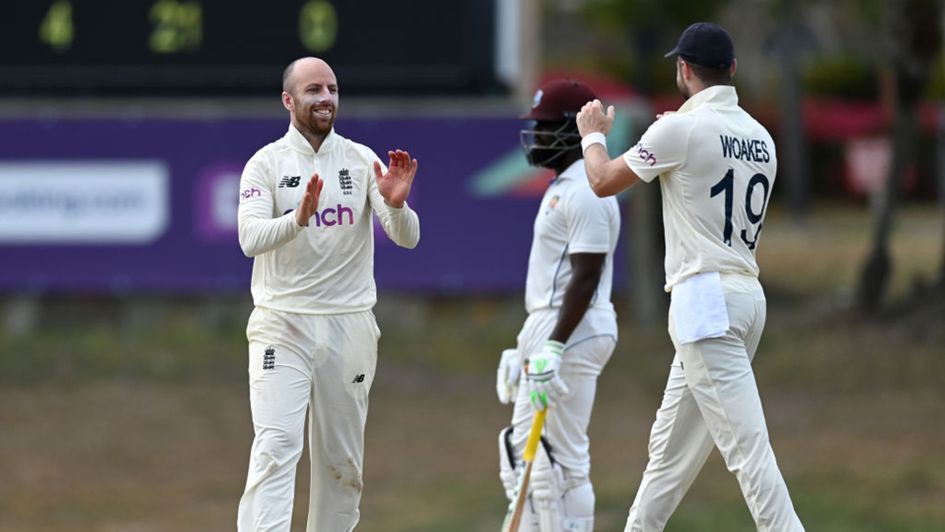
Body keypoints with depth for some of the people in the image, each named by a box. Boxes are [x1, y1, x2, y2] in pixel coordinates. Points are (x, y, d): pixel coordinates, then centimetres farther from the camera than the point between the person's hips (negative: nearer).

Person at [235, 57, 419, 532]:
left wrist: (395, 204, -26)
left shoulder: (361, 161, 5)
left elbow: (407, 238, -4)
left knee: (342, 460, 9)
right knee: (276, 447, -16)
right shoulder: (266, 164, -1)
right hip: (282, 325, -3)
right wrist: (299, 218, -35)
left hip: (349, 326, 3)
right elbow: (250, 238, -16)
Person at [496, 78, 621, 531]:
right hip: (545, 327, 11)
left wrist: (553, 348, -26)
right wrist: (529, 345, 22)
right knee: (522, 451, 12)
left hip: (573, 333, -11)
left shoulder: (586, 193, -15)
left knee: (563, 459, -9)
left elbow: (586, 278, -21)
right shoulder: (562, 186, 18)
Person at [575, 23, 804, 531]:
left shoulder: (682, 129, -10)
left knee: (746, 445, -15)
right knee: (670, 444, 18)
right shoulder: (760, 137, 12)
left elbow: (603, 181, 1)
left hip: (705, 297, -8)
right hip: (746, 294, 8)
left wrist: (594, 135, 22)